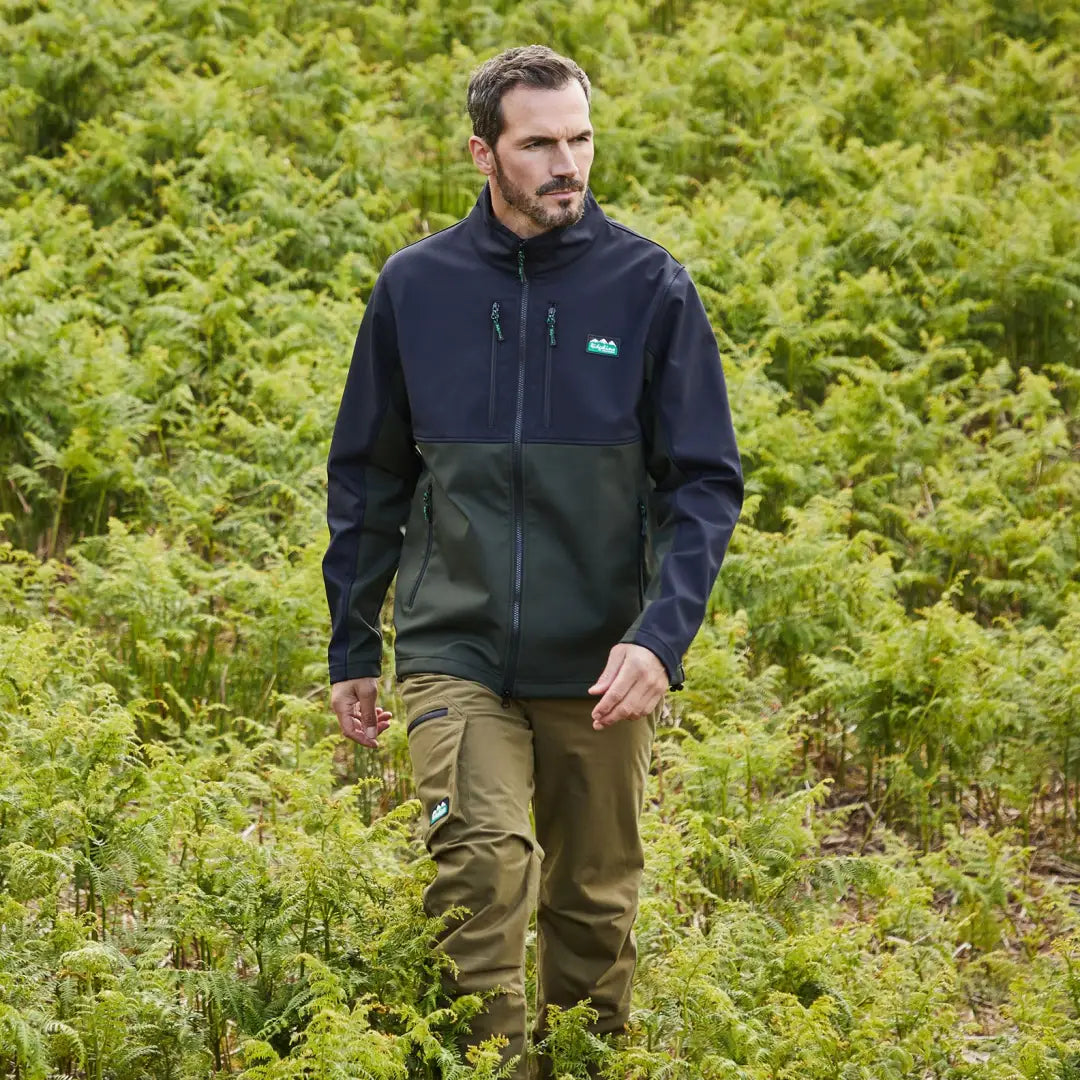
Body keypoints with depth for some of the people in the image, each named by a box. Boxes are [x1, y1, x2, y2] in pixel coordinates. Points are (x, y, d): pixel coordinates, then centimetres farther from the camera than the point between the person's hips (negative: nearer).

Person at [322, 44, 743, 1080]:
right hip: (455, 652, 0)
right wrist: (350, 652, 12)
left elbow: (705, 481, -1)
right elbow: (367, 478, 13)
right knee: (480, 864, -20)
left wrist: (662, 635, -15)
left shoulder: (650, 287, -2)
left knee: (595, 904, 9)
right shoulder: (415, 285, 2)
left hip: (597, 664, 0)